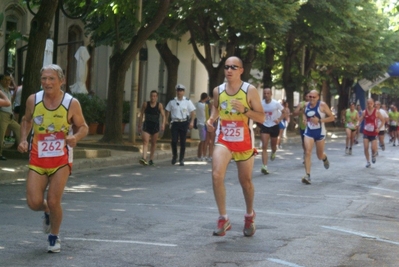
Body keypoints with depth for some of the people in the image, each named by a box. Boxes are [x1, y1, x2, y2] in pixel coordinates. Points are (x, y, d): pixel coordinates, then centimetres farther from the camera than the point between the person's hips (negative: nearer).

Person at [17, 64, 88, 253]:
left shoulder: (71, 104, -11)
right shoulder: (33, 100, -5)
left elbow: (83, 127, 1)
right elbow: (26, 120, 14)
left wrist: (76, 137, -21)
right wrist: (23, 139, -2)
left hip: (61, 160, -2)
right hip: (37, 159, 2)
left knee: (53, 201, -6)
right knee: (34, 203, -7)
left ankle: (54, 237, 22)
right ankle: (47, 212, 32)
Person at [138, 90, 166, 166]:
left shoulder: (159, 105, -3)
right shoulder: (145, 104, 0)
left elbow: (163, 116, -8)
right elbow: (141, 115, 7)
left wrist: (163, 124, -25)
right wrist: (139, 126, 7)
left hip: (155, 126, 1)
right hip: (146, 126, -1)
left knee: (153, 143, 11)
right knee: (145, 142, -15)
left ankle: (151, 159, 24)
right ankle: (144, 158, -29)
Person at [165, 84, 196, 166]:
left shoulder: (187, 101, 4)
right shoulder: (172, 102, 8)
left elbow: (193, 112, 4)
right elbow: (168, 112, 13)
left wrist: (192, 122, -7)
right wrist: (166, 121, 5)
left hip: (184, 123, -1)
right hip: (175, 123, 1)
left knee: (183, 142, 1)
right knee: (174, 141, -10)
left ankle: (181, 159, 12)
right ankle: (174, 156, 14)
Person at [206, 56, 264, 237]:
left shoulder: (250, 91, -9)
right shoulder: (218, 91, 1)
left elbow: (261, 117, -9)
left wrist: (244, 110, -24)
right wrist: (212, 119, 2)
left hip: (244, 142, -2)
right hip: (223, 140, 2)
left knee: (245, 181, 11)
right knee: (216, 175, -20)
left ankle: (249, 216, 37)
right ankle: (223, 219, -11)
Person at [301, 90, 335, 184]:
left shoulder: (322, 105, -10)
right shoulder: (307, 105, 5)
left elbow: (332, 118, -10)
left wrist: (319, 120, -20)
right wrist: (305, 119, 3)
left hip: (320, 132, -3)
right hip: (309, 132, 3)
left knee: (320, 156, 11)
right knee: (307, 152, -16)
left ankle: (325, 158, 50)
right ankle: (307, 175, -18)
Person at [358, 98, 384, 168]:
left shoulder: (376, 112, -7)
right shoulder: (364, 112, -1)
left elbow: (383, 120, -1)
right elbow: (360, 120, 4)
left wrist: (379, 128, -11)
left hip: (374, 133, -2)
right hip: (366, 132, 2)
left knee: (373, 148, -10)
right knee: (366, 148, -7)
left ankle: (374, 155, 26)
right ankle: (368, 162, 9)